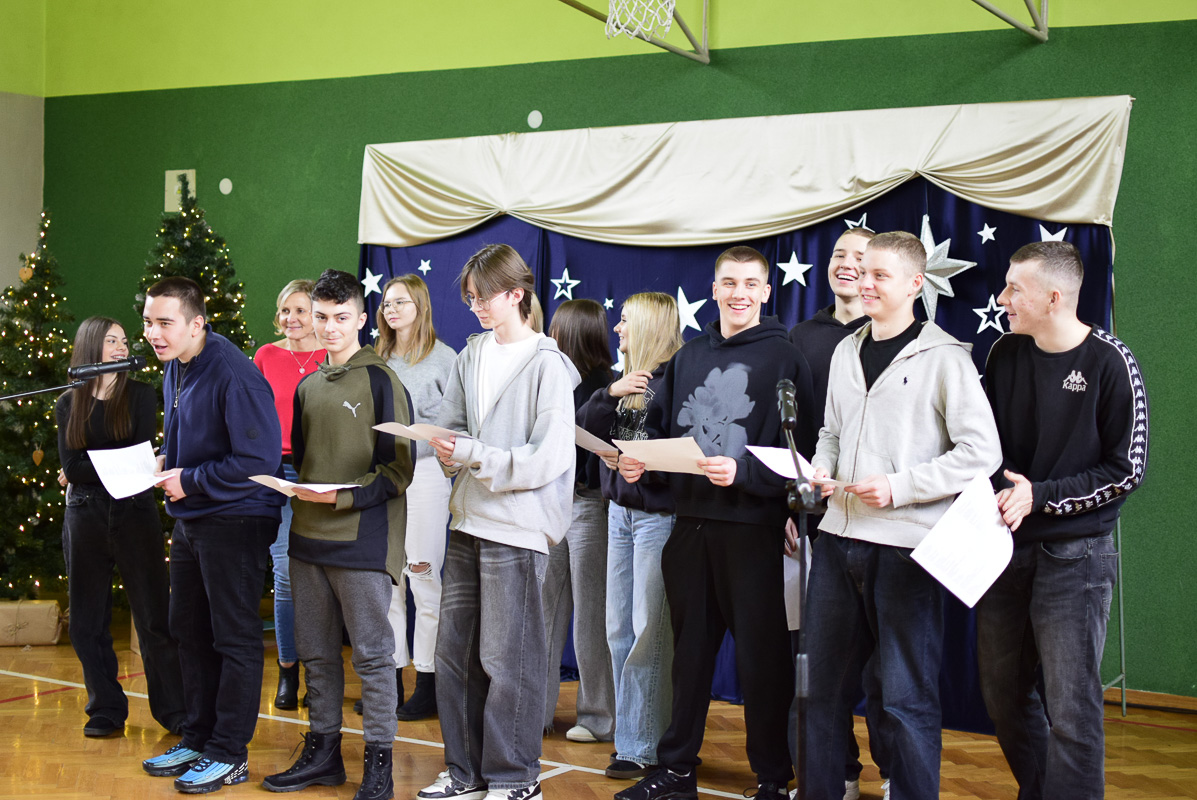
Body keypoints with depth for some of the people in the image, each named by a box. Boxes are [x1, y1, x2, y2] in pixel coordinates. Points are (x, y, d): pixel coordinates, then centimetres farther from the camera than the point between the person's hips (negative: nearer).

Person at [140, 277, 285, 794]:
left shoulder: (234, 376, -21)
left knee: (235, 639, 0)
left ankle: (229, 755, 9)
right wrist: (166, 460, 3)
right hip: (190, 519, 10)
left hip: (235, 520, -10)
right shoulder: (174, 369, 8)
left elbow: (257, 461, -24)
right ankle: (198, 739, 30)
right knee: (189, 631, 17)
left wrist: (190, 481, -18)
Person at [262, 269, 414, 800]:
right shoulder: (308, 387, 15)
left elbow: (400, 467, -11)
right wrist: (295, 486, 6)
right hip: (308, 538, 7)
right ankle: (323, 751, 24)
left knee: (372, 653, -1)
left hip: (362, 540, -7)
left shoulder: (381, 381, -6)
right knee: (317, 653, 13)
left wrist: (343, 498, -19)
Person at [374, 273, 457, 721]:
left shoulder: (442, 357, -1)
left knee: (423, 576, -4)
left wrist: (411, 445, -12)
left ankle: (427, 684, 4)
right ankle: (390, 679, 15)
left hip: (424, 473, -5)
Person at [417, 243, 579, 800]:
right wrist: (447, 446, -8)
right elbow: (451, 423, 15)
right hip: (469, 520, 7)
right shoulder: (472, 354, 10)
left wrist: (471, 454, -17)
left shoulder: (546, 365, -10)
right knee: (453, 652, 12)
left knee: (506, 660, 0)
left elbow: (547, 460, -15)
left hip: (517, 528, -7)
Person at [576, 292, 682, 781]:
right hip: (620, 509, 8)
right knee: (619, 629, 11)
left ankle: (644, 747, 3)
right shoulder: (626, 378, 13)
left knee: (649, 631, -4)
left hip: (659, 514, -8)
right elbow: (586, 427, 7)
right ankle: (631, 736, 19)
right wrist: (610, 393, -8)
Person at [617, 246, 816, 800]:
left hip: (752, 526, -5)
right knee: (689, 648, 14)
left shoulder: (783, 358, -3)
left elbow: (800, 450, -11)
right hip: (692, 522, 5)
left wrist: (743, 473, -23)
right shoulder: (688, 357, 14)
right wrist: (635, 459, -3)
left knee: (761, 656, 0)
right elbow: (659, 428, 17)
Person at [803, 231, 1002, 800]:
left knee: (906, 698, 0)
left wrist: (898, 487, -16)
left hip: (905, 545, -7)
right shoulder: (846, 352, 14)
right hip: (838, 538, 7)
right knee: (825, 684, 14)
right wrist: (819, 470, 5)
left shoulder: (943, 358, -7)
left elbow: (982, 452, -11)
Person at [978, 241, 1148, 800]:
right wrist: (990, 498, -4)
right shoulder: (1005, 352, 5)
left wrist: (1040, 496, -14)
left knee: (1071, 712, -4)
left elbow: (1127, 470, -7)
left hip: (1073, 557, -5)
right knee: (1003, 695, 14)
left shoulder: (1109, 363, -10)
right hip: (1005, 547, 5)